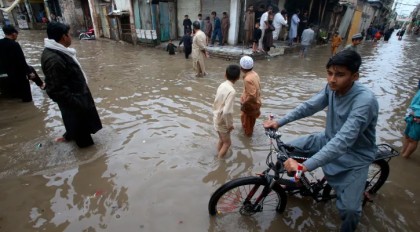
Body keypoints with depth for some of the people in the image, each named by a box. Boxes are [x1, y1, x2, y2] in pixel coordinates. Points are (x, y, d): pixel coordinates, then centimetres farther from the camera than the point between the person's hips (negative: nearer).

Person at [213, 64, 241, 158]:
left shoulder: (222, 85, -2)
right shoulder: (231, 91, -28)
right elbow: (227, 111, -33)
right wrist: (230, 124, -18)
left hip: (216, 118, 8)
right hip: (222, 122, -8)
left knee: (221, 139, 27)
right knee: (227, 143, 13)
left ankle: (219, 156, 44)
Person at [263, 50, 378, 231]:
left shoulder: (365, 101, -33)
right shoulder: (332, 87, -13)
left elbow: (343, 141, -41)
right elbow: (309, 106, -5)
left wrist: (305, 166, -48)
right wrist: (279, 122, -14)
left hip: (355, 156, -5)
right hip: (329, 140, 6)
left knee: (349, 209, -13)